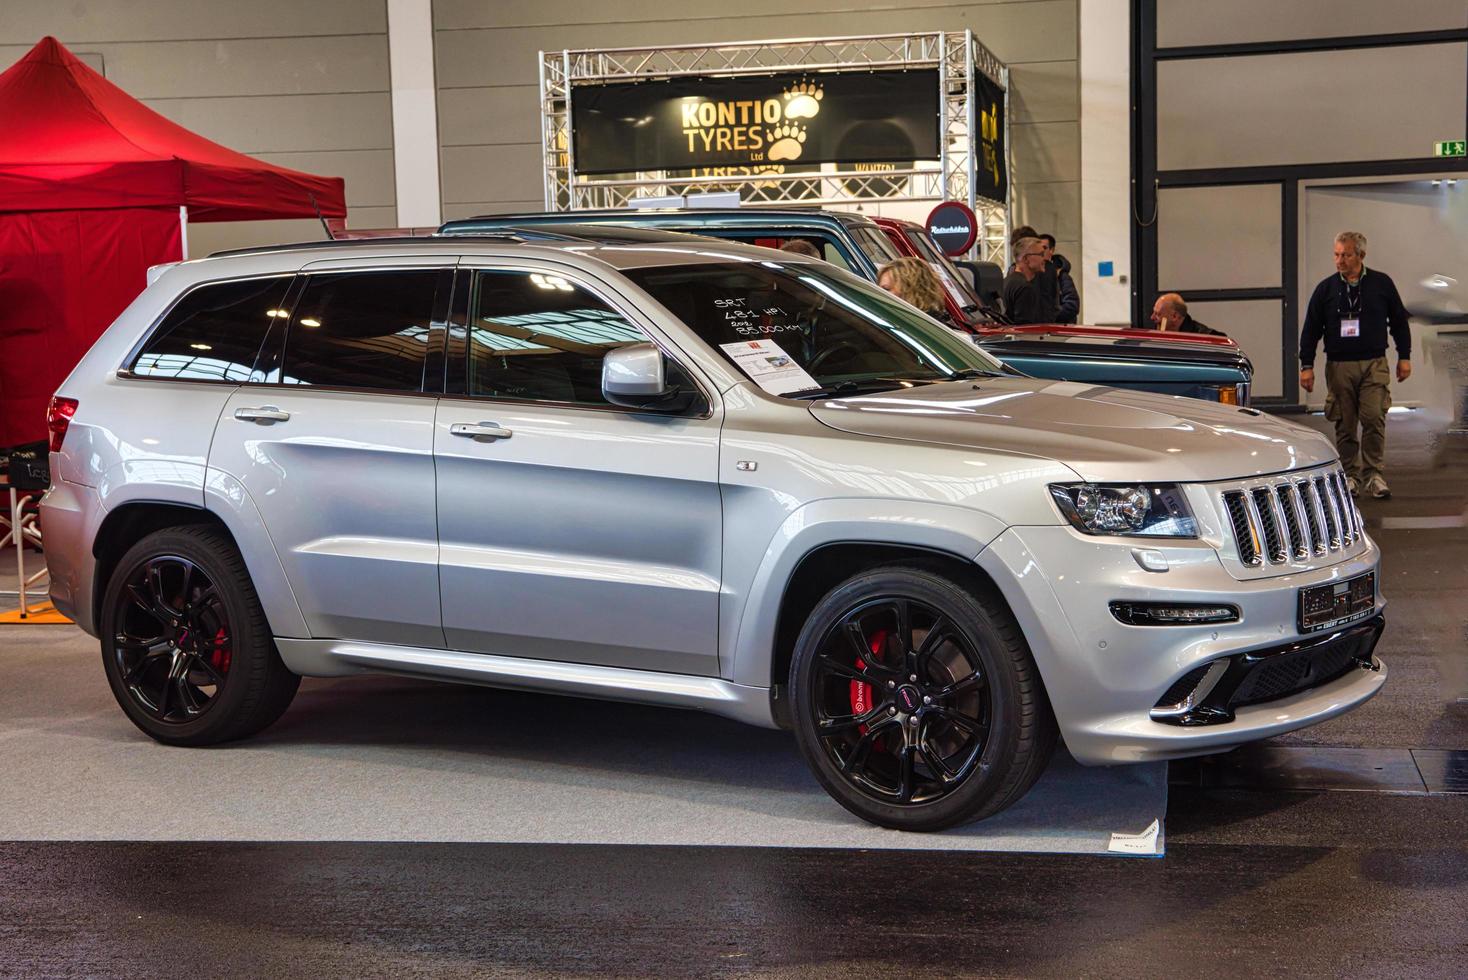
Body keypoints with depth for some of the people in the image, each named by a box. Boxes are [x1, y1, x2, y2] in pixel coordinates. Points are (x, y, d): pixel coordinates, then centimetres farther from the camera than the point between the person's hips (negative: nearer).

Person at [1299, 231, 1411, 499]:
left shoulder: (1381, 283, 4)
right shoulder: (1326, 288, 4)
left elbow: (1399, 321, 13)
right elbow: (1310, 330, 7)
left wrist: (1404, 357, 11)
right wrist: (1306, 365, 2)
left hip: (1374, 364, -1)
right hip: (1339, 366, 1)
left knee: (1374, 417, -12)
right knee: (1345, 425, 3)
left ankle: (1374, 474, -3)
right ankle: (1350, 475, 14)